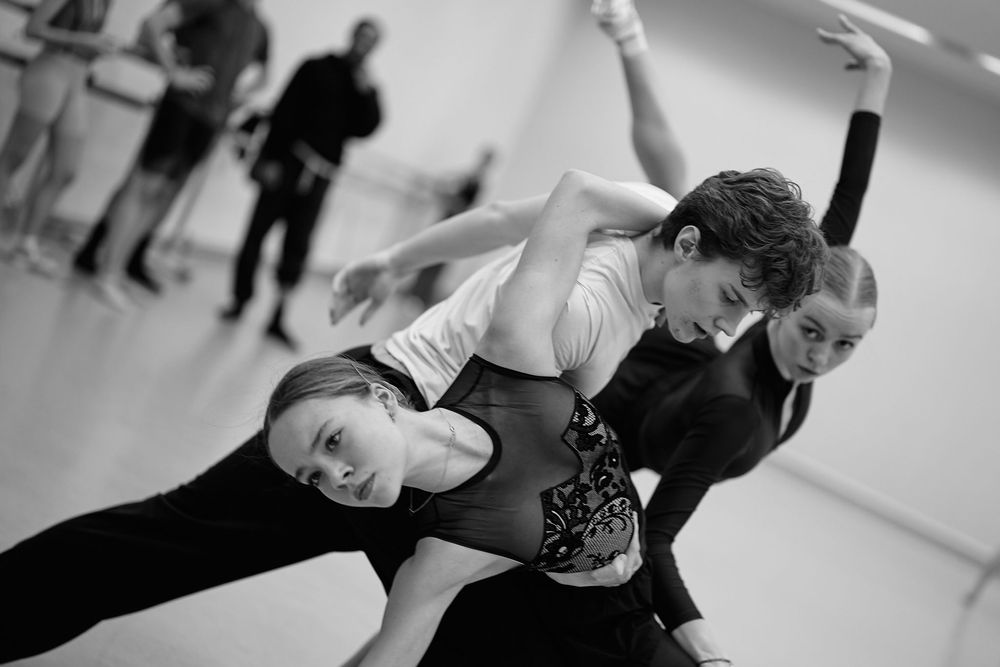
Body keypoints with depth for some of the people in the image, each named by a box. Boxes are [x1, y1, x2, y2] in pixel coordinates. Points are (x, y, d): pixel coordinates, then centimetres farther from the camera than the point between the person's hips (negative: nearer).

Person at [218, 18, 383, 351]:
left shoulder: (366, 91, 12)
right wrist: (270, 157, -9)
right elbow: (285, 111, -1)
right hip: (288, 162, -2)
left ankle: (278, 318, 2)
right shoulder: (317, 69, 4)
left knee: (298, 246, -1)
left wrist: (365, 92, -12)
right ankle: (240, 299, 15)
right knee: (258, 230, 1)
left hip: (320, 176, 2)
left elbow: (366, 128, -1)